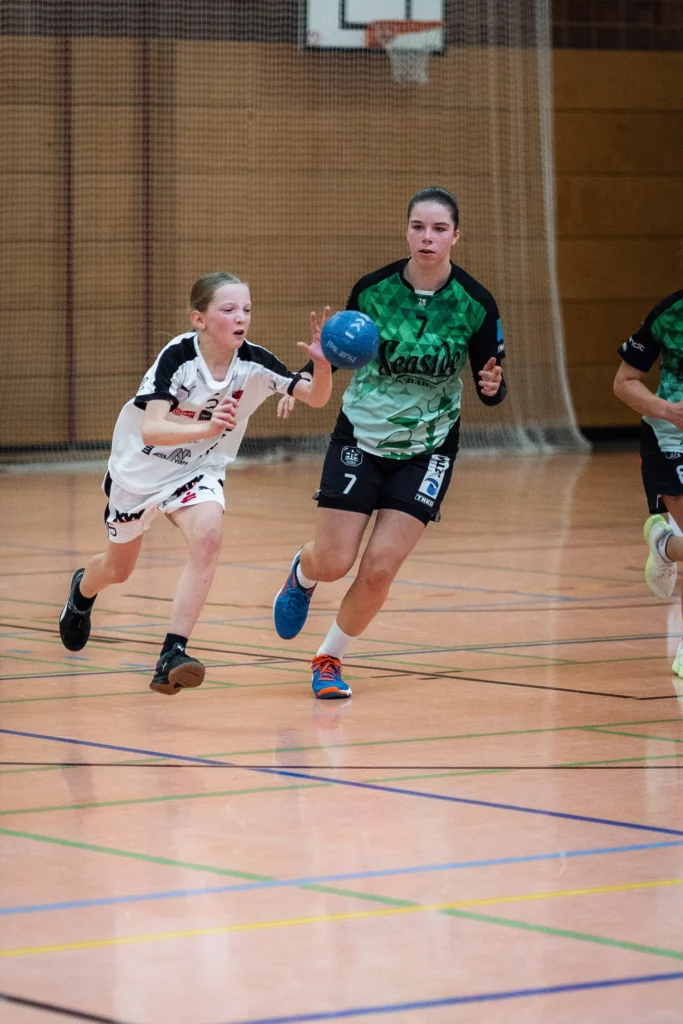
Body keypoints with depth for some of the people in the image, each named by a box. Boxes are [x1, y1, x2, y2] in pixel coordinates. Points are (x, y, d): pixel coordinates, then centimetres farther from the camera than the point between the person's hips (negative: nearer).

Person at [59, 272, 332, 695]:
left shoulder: (253, 362, -21)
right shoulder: (177, 356, -30)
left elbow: (316, 397, -21)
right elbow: (151, 429, -40)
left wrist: (322, 363, -43)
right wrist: (206, 428, -57)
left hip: (198, 470, 1)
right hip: (140, 467, -1)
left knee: (208, 537, -30)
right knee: (119, 568, 18)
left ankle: (173, 655, -26)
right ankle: (82, 590, 58)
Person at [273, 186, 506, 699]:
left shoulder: (476, 303, -13)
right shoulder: (372, 289, -12)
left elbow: (490, 384, -4)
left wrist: (493, 386, -28)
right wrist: (308, 376, -18)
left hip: (427, 449, 0)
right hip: (361, 437, 0)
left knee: (380, 566, -9)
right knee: (333, 563, -1)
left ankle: (330, 658, 16)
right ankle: (302, 574, 38)